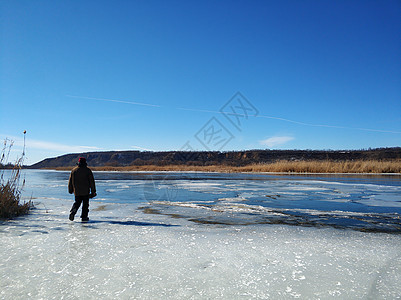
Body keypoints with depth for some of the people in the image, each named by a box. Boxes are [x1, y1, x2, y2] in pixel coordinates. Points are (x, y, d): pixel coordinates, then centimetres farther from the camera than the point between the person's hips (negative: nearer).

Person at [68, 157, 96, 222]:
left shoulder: (74, 170, 4)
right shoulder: (87, 170, -5)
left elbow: (70, 181, 9)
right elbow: (91, 181, -5)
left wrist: (70, 190, 20)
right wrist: (93, 191, 1)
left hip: (76, 191, 3)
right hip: (85, 191, -3)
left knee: (77, 203, 16)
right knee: (85, 204, 6)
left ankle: (72, 212, -6)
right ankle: (84, 217, 7)